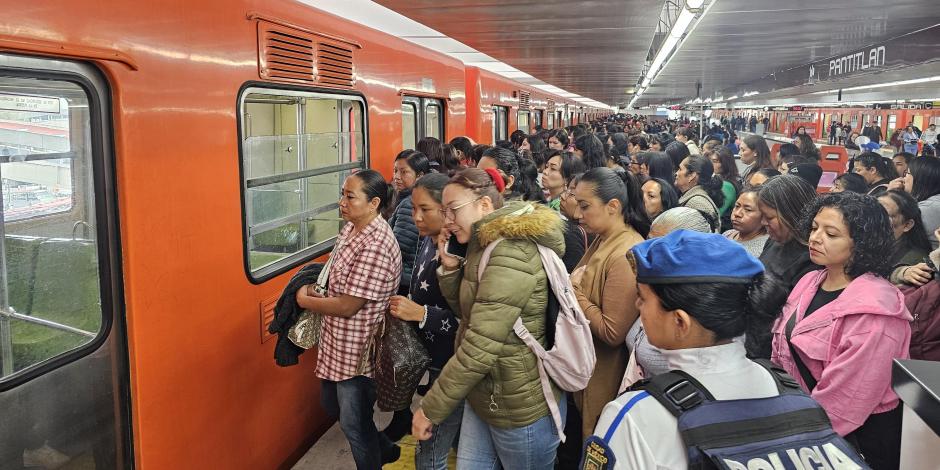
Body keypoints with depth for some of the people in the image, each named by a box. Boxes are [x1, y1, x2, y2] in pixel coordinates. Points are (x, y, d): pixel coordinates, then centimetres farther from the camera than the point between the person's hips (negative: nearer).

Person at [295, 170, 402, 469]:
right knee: (332, 405, 26)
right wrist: (317, 290, -1)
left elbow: (347, 306, -26)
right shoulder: (352, 227, 1)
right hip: (338, 343, 10)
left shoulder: (376, 246, -28)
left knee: (353, 422, 9)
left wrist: (305, 301, -11)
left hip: (358, 351, -10)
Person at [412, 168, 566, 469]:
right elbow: (468, 310, 13)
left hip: (519, 407, -8)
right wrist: (450, 266, -4)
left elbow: (480, 348, -29)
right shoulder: (485, 245, 5)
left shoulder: (511, 254, -26)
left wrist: (430, 409, -20)